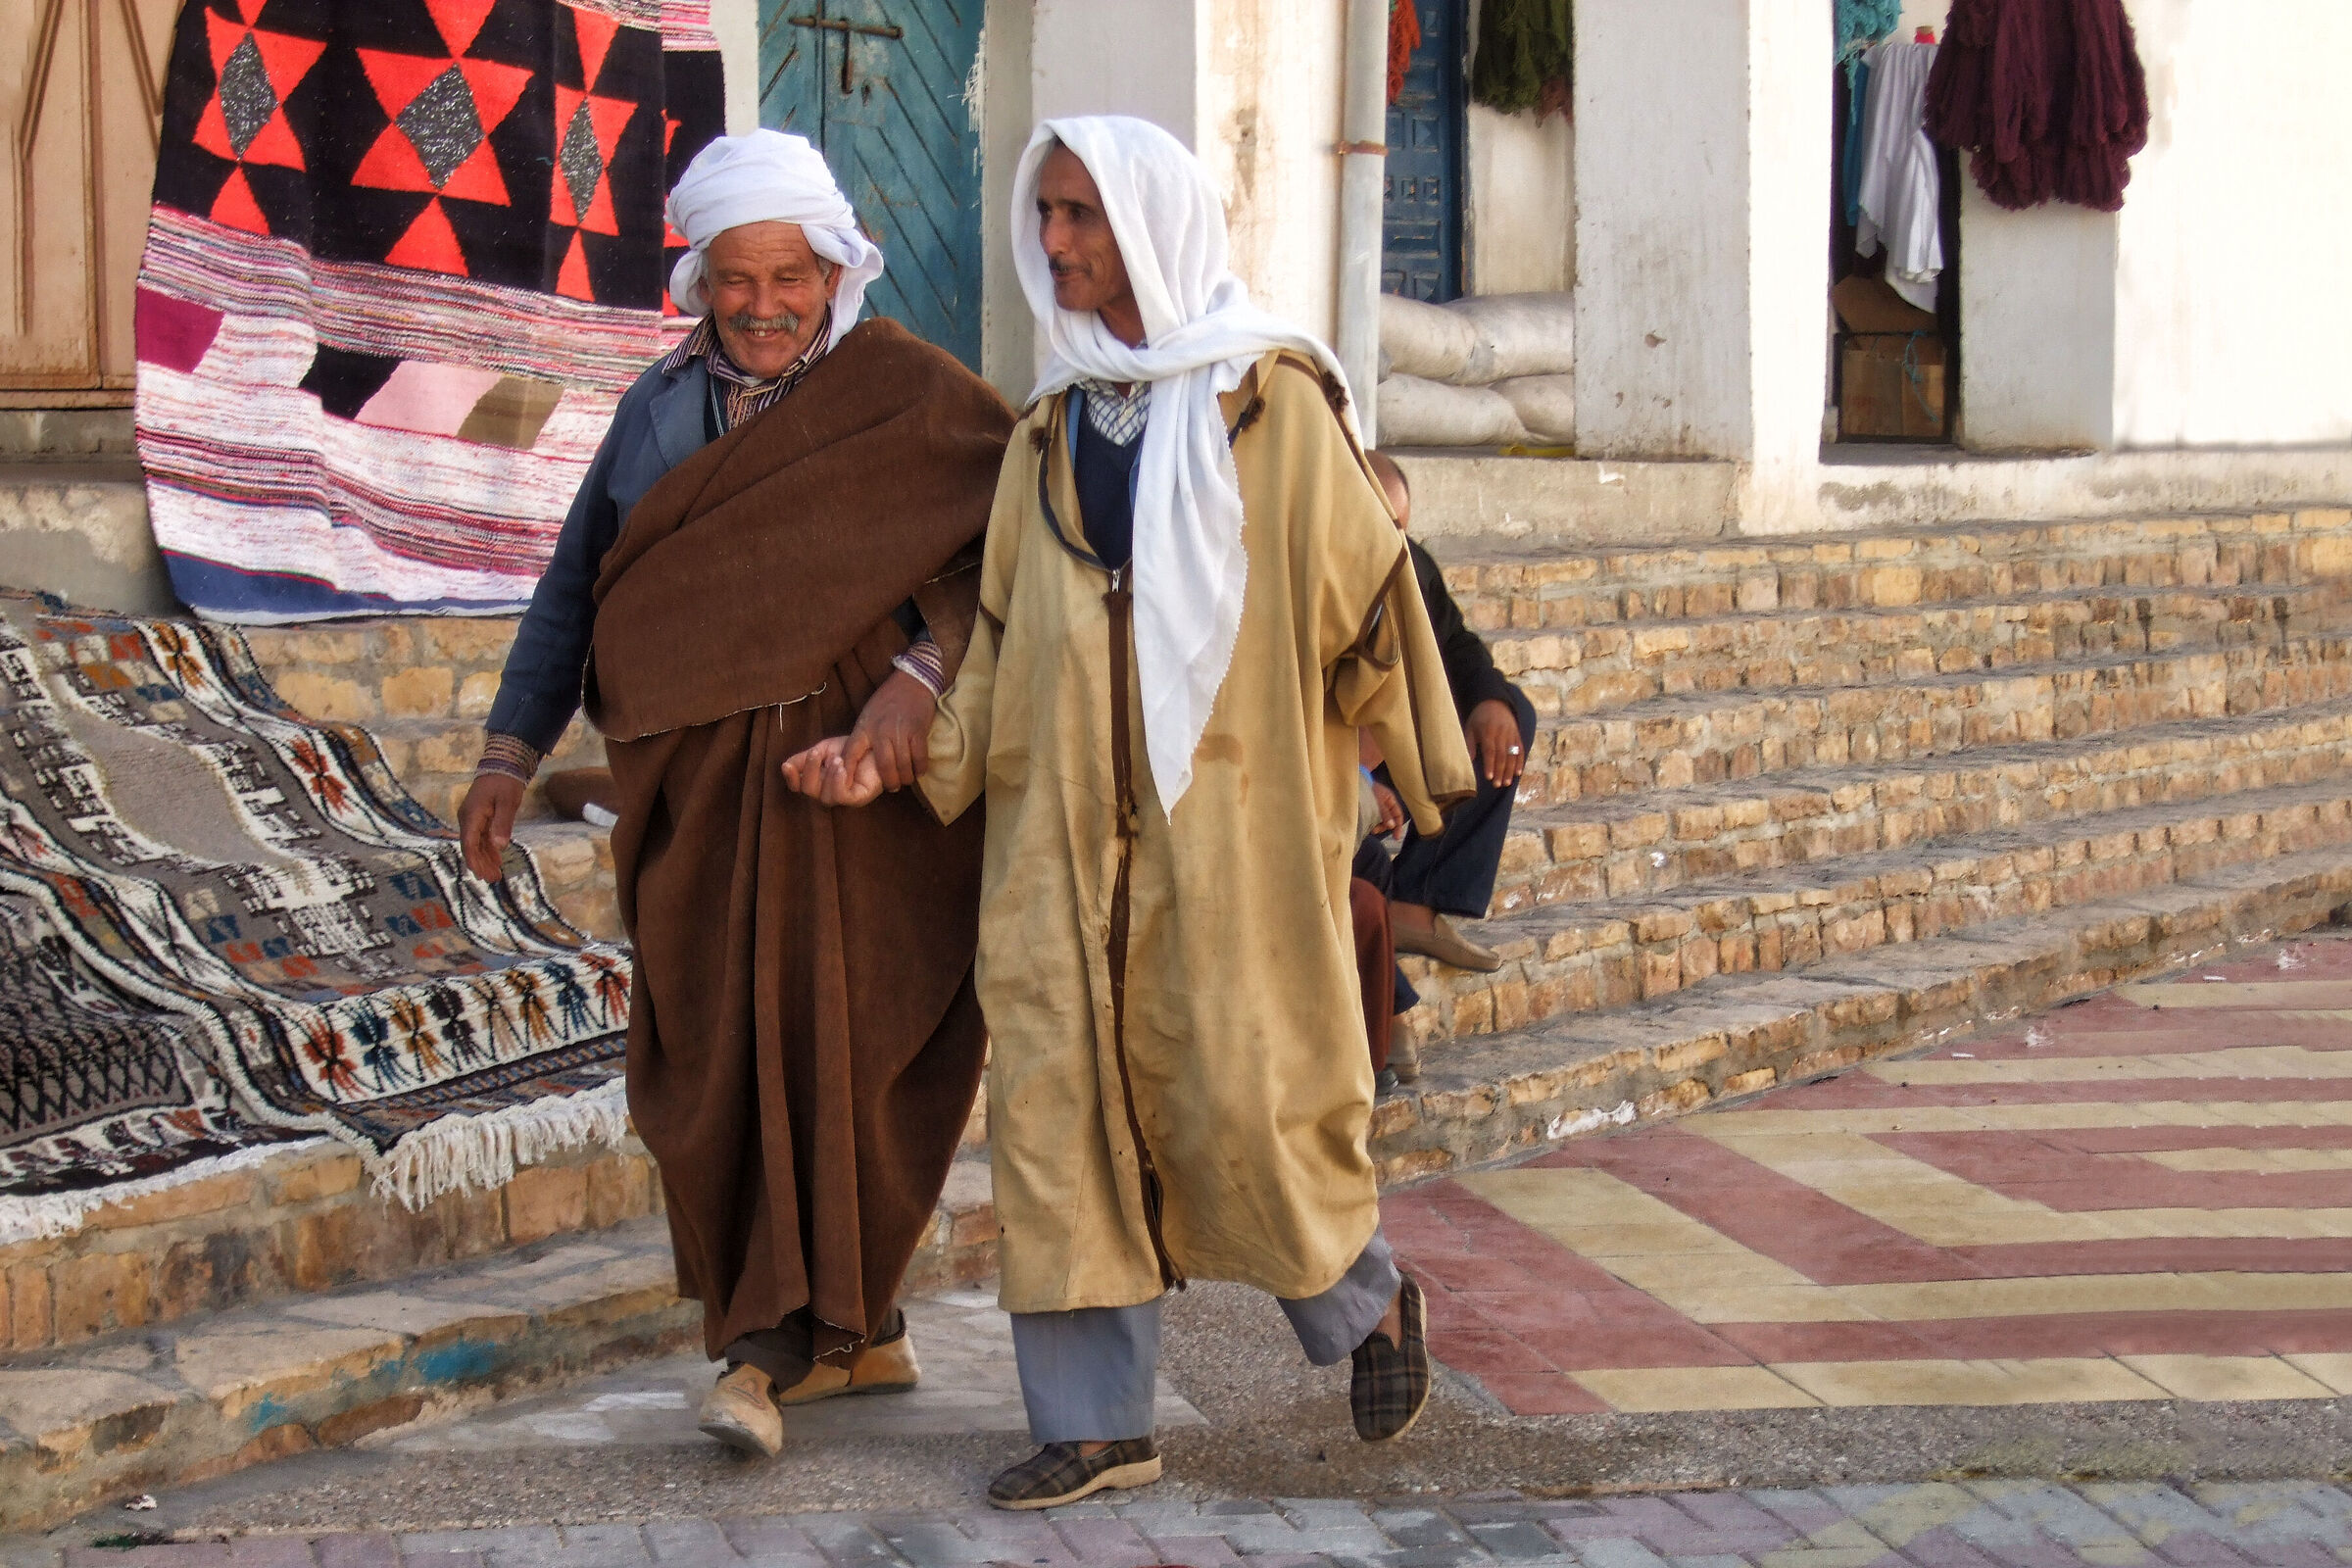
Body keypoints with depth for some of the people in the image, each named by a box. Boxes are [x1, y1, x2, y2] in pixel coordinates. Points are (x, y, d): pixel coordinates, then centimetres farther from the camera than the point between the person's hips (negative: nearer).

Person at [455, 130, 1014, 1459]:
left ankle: (779, 1341, 4)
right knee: (715, 1058, 0)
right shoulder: (662, 409, 14)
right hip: (700, 785, 4)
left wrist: (925, 672, -23)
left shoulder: (906, 396, 0)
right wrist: (513, 751, 13)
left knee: (827, 1042, -5)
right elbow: (578, 586, 18)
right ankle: (853, 1330, 9)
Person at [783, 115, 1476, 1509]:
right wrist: (902, 753, 1)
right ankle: (1098, 1423, 9)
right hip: (1069, 833, 5)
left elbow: (1365, 585, 1)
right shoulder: (1053, 430, 12)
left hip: (1232, 826, -5)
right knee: (1061, 1108, 1)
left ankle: (1367, 1299, 25)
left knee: (1240, 1101, -5)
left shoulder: (1271, 402, -3)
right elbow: (1007, 647, 13)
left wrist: (1422, 770, 6)